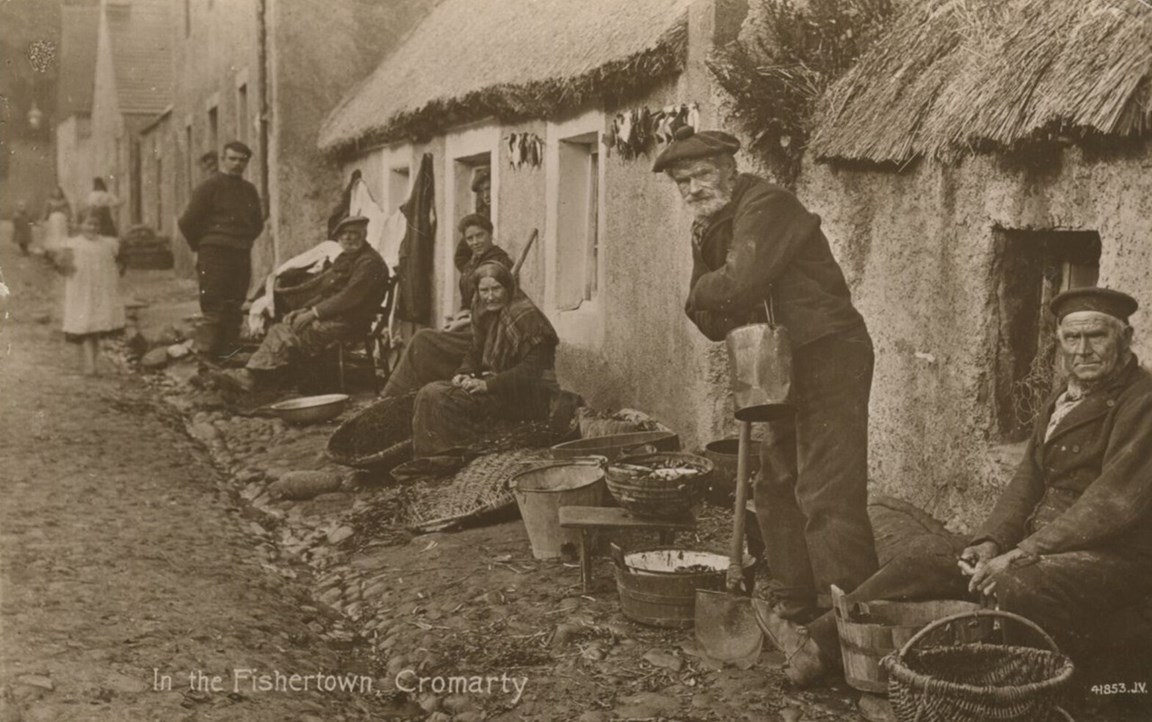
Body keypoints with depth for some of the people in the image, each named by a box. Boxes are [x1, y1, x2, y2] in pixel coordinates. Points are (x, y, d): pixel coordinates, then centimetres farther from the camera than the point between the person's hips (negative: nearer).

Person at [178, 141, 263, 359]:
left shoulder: (249, 190, 14)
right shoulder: (210, 186, -4)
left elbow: (257, 223, 26)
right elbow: (187, 221, -5)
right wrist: (200, 248, 1)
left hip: (242, 257, 6)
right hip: (214, 256, -6)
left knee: (234, 309, 6)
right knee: (214, 309, -9)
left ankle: (228, 355, 12)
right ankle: (206, 355, -7)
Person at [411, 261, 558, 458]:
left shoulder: (526, 316, -14)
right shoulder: (484, 314, 12)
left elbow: (531, 370, -20)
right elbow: (476, 352, 18)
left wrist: (488, 385, -24)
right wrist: (464, 373, -5)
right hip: (493, 382, 9)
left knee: (442, 398, -24)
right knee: (429, 393, -8)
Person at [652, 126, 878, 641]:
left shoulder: (765, 205, -15)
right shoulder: (711, 227, 13)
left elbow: (737, 287, -28)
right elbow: (711, 322, 6)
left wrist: (701, 293, -7)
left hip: (828, 357, -10)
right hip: (784, 366, 10)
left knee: (826, 494, -14)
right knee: (777, 490, 16)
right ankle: (793, 609, 29)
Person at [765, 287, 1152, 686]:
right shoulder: (1065, 395, 16)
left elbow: (1114, 503, -20)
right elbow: (1029, 478, 14)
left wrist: (1022, 553, -22)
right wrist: (992, 541, -3)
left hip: (1113, 554, -8)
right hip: (1043, 539, 8)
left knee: (1014, 586, -36)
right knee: (934, 556, -3)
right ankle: (820, 644, -7)